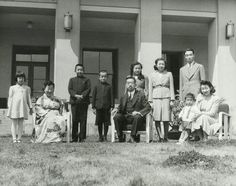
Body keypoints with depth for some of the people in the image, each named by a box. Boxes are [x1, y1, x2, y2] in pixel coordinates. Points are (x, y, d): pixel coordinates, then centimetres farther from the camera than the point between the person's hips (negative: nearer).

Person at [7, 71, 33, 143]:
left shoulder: (27, 88, 13)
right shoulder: (12, 88, 9)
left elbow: (28, 98, 15)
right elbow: (10, 98, 8)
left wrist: (30, 108, 12)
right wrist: (9, 107, 1)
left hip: (23, 107, 1)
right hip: (14, 107, -1)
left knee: (20, 123, 1)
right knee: (14, 123, 1)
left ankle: (19, 138, 4)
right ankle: (14, 138, 4)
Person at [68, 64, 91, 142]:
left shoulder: (87, 80, 13)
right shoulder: (72, 80, 17)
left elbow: (88, 89, 1)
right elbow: (70, 89, 5)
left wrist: (82, 96, -15)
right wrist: (76, 95, -13)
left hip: (84, 102, -1)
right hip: (74, 102, 1)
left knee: (83, 120, -3)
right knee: (74, 120, 0)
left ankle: (82, 137, 0)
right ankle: (74, 138, 6)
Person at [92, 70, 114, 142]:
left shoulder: (109, 87, 4)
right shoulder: (96, 86, 4)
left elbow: (111, 97, 4)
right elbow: (93, 97, 5)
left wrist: (112, 106, -2)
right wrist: (93, 107, 0)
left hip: (107, 107, 0)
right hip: (98, 107, 0)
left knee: (106, 122, 2)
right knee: (99, 122, 7)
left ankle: (105, 136, 13)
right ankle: (100, 136, 17)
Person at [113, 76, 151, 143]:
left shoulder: (141, 94, 7)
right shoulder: (123, 97, 17)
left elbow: (148, 107, -1)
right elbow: (121, 107, 22)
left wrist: (139, 112, -19)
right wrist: (117, 109, -4)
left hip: (136, 116, -3)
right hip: (125, 118, 3)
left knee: (137, 117, -36)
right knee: (116, 117, -26)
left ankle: (133, 137, -24)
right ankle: (120, 138, -18)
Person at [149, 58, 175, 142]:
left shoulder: (169, 74, 11)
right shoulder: (152, 75, 12)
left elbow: (171, 87, 10)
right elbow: (150, 88, 11)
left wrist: (172, 100, 1)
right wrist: (150, 101, 4)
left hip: (166, 97, 0)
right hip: (156, 97, 1)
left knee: (166, 119, -4)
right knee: (157, 119, -5)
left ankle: (165, 137, 7)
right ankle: (160, 137, 1)